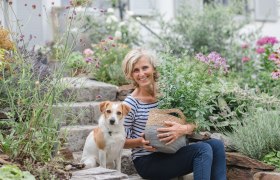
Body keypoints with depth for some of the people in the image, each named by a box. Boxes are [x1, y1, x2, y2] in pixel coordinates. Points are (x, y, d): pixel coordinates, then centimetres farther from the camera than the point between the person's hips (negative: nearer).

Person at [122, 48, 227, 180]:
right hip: (147, 161, -5)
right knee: (203, 149, -23)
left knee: (216, 145, -13)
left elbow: (193, 124, -2)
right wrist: (141, 142, -23)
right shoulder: (131, 103, -11)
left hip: (167, 155, 5)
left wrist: (184, 129, -25)